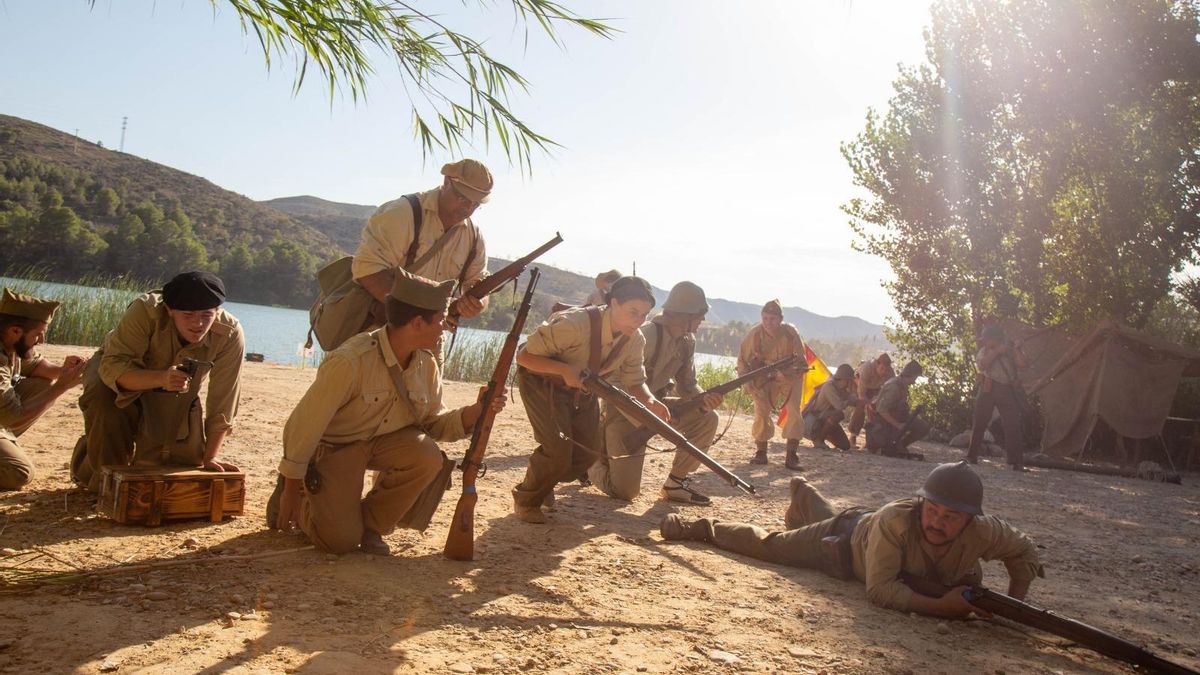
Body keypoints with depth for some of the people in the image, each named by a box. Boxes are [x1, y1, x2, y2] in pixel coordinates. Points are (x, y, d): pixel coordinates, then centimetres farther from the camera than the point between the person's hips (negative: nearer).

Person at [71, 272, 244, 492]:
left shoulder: (230, 334, -30)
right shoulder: (146, 311, -37)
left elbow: (223, 403, -23)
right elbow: (113, 367, -42)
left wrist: (209, 458, -23)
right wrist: (161, 378, -61)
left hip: (175, 399, 3)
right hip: (120, 373, -3)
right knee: (105, 401, -36)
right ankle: (103, 478, -7)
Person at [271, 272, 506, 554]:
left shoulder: (427, 365, -10)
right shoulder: (351, 361, -31)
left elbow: (434, 422, 0)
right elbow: (304, 425, -23)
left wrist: (475, 411, -21)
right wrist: (290, 492, -15)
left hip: (382, 440, 6)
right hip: (331, 446, -5)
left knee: (429, 458, -24)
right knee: (341, 541, -15)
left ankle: (371, 524, -1)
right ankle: (293, 498, 18)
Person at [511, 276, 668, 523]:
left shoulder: (635, 340, -15)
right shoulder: (575, 324, -36)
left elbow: (635, 382, -5)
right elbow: (524, 356, -29)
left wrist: (650, 401, -26)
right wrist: (564, 370, -41)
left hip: (581, 388, 7)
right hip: (542, 380, -6)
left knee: (587, 452, 0)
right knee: (558, 447, -21)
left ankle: (543, 486, 29)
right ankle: (526, 500, 6)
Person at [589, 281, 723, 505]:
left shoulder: (687, 341, -1)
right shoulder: (647, 335, -26)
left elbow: (687, 385, 1)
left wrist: (703, 400, -23)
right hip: (624, 410, -7)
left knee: (707, 419, -10)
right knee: (625, 491, -11)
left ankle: (675, 483, 2)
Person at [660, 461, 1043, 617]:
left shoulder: (984, 532, -36)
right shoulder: (897, 520, -48)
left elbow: (1024, 550, -14)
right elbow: (879, 590, -45)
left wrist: (1014, 602, -26)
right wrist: (942, 606, -54)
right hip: (849, 536, -5)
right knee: (767, 544, 10)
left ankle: (803, 493, 68)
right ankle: (701, 528, 33)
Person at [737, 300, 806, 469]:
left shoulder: (791, 333, -24)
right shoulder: (755, 334, -22)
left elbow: (800, 362, -16)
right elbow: (743, 361, -9)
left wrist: (784, 373, -32)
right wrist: (749, 384, -18)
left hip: (790, 377, -1)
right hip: (765, 377, 1)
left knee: (794, 412, -14)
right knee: (761, 412, -11)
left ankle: (791, 456, -8)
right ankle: (761, 453, 6)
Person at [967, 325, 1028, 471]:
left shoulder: (1010, 350, 5)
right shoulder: (984, 351, 7)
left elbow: (1022, 364, -7)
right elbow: (981, 365, -13)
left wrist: (1017, 349, -16)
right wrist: (997, 352, -15)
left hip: (1007, 391, 0)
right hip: (988, 389, 1)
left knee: (1013, 425, -6)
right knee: (979, 423, 4)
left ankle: (1016, 462, -5)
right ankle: (972, 457, 14)